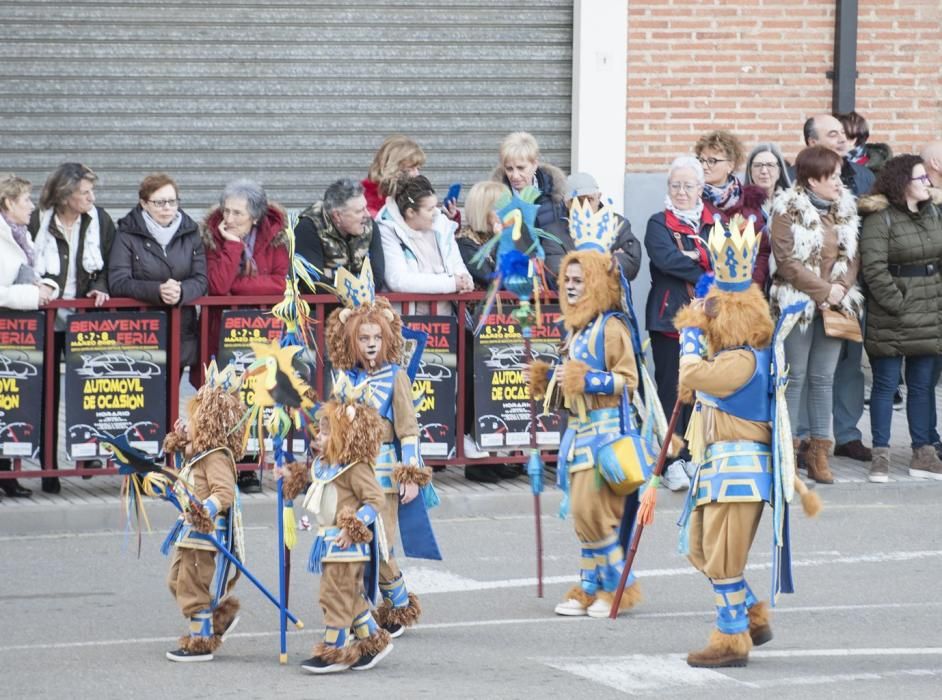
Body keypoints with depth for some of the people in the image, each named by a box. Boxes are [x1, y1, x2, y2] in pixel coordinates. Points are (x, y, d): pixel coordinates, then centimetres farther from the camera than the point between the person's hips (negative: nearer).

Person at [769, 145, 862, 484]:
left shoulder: (845, 209, 9)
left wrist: (842, 286, -9)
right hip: (797, 301, -5)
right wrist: (823, 290, -15)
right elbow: (786, 261, -13)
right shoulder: (789, 209, -9)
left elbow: (852, 255, 9)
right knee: (795, 376, 1)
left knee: (823, 378, 7)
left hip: (834, 304, 5)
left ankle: (819, 452, 11)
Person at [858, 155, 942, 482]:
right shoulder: (880, 219, -11)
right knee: (886, 384, 0)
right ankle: (881, 455, 5)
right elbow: (873, 268, -16)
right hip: (891, 319, -6)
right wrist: (897, 304, -18)